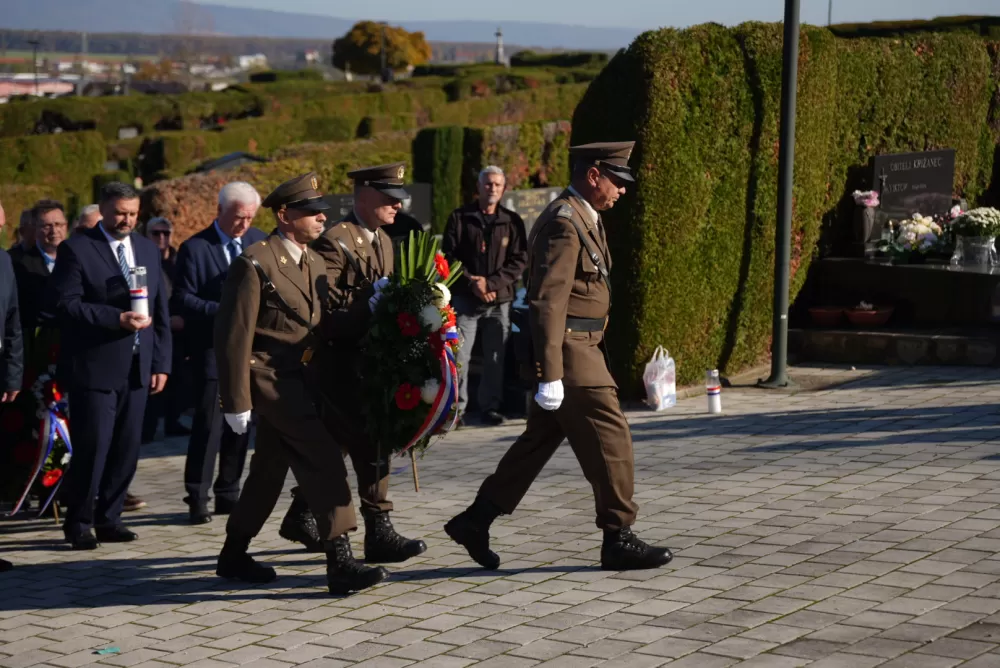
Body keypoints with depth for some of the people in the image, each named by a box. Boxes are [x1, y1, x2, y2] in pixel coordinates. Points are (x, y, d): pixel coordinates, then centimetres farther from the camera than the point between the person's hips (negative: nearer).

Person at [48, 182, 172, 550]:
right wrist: (116, 319, -20)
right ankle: (79, 522, 10)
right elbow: (65, 305, -13)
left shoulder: (148, 249, 14)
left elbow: (160, 311, 15)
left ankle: (108, 518, 19)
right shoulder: (76, 249, -4)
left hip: (136, 368, 5)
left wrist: (161, 363, 9)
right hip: (94, 368, -5)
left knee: (126, 450, 7)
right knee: (92, 449, -4)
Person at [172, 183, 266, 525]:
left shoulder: (260, 242, 8)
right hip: (211, 348, -5)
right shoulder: (195, 249, -5)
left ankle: (228, 494, 20)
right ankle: (197, 499, -2)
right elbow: (182, 300, -8)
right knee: (208, 423, -9)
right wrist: (222, 311, -19)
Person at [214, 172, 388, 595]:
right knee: (322, 457, -17)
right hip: (267, 374, -9)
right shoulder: (255, 263, -13)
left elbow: (321, 323, 17)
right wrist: (237, 401, -16)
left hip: (296, 376, 9)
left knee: (270, 469, 15)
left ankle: (234, 556, 29)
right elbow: (234, 334, -14)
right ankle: (340, 563, -18)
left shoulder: (315, 263, 13)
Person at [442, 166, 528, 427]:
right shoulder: (460, 218, 5)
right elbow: (449, 256, 1)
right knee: (459, 356, -5)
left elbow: (519, 260, 2)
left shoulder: (512, 222, 7)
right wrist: (472, 283, -11)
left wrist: (492, 283, -10)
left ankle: (491, 407, 14)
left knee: (495, 357, 5)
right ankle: (457, 408, 2)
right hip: (465, 298, -1)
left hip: (500, 300, 1)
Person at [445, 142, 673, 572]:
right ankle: (618, 540, 5)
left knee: (540, 439, 13)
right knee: (609, 439, -4)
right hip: (568, 349, -11)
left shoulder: (582, 218, 16)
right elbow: (548, 302, -23)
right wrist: (550, 375, -26)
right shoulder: (564, 222, -17)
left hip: (580, 348, 11)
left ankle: (475, 521, 18)